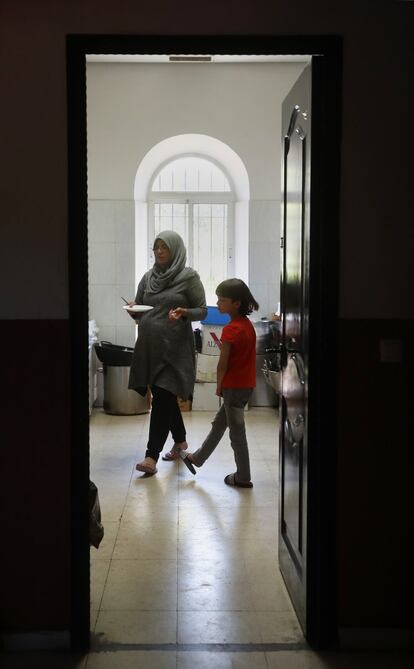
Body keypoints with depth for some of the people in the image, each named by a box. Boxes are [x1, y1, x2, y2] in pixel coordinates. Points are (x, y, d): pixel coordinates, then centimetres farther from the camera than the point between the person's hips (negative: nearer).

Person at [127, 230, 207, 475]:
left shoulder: (189, 277, -3)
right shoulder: (148, 277, 11)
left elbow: (202, 310, -2)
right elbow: (139, 311, 15)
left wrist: (184, 313, -21)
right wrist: (133, 310, -8)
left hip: (174, 347, -5)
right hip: (149, 345, 6)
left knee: (162, 398, -10)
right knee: (166, 397, 14)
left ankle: (152, 456, -12)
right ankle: (180, 441, 33)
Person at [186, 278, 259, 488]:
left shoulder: (230, 329, -21)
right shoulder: (247, 324, 5)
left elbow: (223, 363, -16)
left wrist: (219, 386, -4)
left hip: (234, 387, -9)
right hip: (247, 383, 9)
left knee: (237, 432, 3)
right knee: (219, 423, 21)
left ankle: (243, 478, 12)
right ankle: (198, 457, 37)